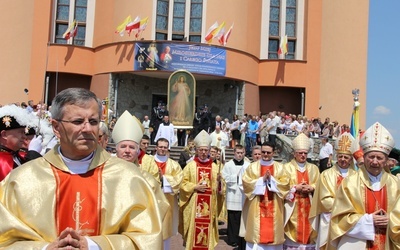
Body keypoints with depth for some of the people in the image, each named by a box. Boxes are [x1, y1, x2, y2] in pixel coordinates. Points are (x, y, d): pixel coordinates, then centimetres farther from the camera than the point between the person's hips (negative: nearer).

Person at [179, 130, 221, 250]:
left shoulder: (214, 167, 7)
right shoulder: (190, 165, 2)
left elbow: (218, 187, 7)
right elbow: (183, 183, -1)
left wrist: (219, 181, -14)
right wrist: (194, 187, -13)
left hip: (209, 204, 2)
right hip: (193, 204, -1)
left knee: (207, 228, 4)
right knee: (193, 228, 2)